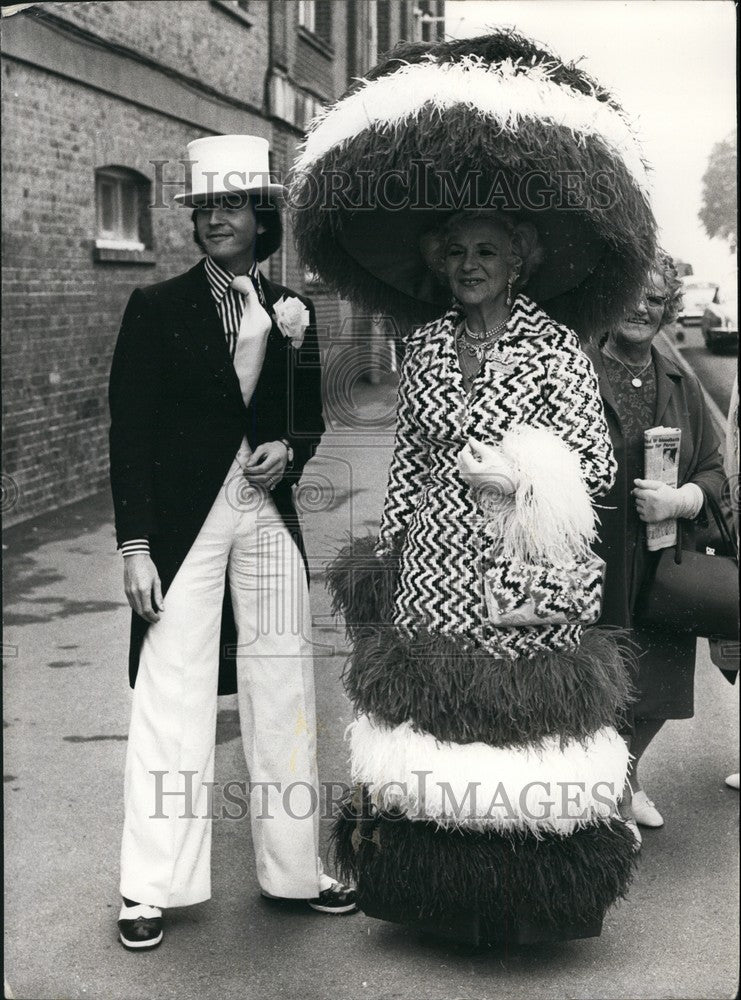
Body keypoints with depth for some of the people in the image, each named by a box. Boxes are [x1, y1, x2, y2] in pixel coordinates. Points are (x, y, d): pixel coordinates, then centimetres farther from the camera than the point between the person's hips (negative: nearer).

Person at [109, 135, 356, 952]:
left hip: (268, 512, 4)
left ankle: (293, 869, 21)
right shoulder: (157, 309, -1)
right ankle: (151, 889, 8)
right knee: (171, 696, -2)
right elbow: (130, 433, -4)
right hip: (184, 522, -3)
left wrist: (288, 451, -4)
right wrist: (136, 546, -11)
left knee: (282, 693, 8)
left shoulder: (291, 313, 10)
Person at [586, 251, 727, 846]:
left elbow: (714, 471, 12)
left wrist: (679, 500, -7)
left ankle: (629, 775, 40)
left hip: (664, 567, 5)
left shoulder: (683, 387, 12)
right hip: (594, 564, -5)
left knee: (658, 692, 13)